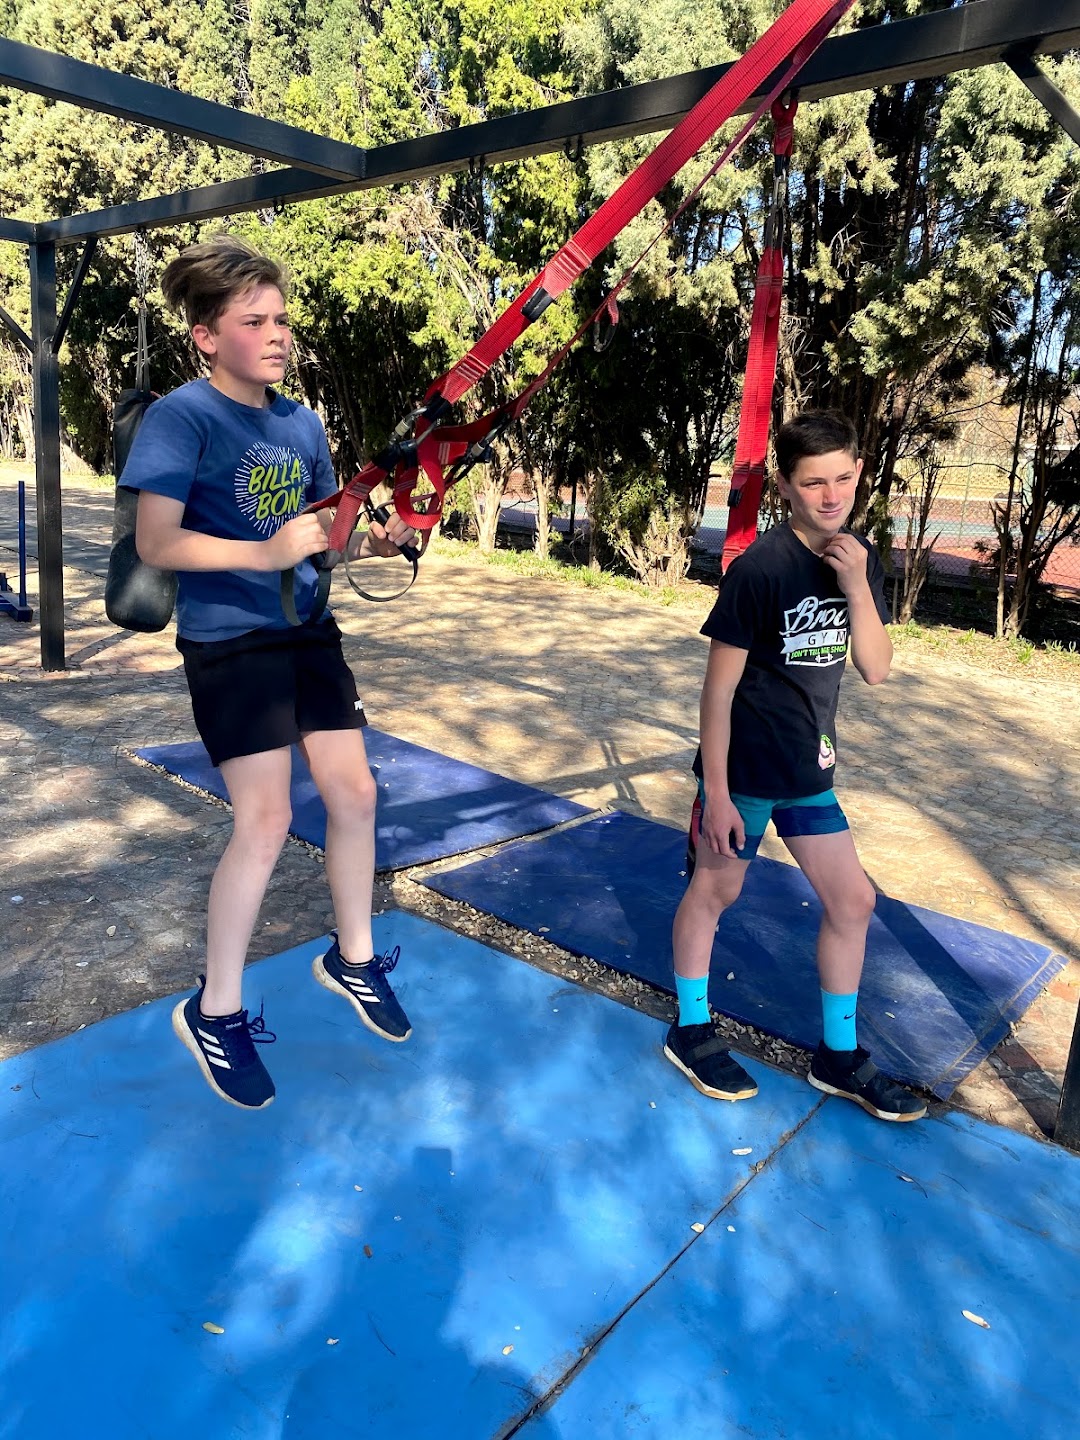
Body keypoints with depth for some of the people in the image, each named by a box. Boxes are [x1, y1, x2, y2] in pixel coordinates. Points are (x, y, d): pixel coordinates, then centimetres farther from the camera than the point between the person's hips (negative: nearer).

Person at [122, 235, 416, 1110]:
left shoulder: (303, 422, 9)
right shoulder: (182, 417, -10)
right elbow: (155, 542, -18)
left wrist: (374, 542, -3)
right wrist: (264, 554, -29)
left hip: (308, 631, 7)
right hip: (229, 641, -7)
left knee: (354, 794, 7)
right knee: (265, 822, -8)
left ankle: (354, 958, 30)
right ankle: (215, 1012, 13)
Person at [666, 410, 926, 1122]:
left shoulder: (860, 559, 0)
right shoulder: (760, 567, -19)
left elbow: (877, 669, -4)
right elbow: (719, 686, -17)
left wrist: (857, 583, -18)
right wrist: (716, 792, -17)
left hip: (810, 769, 7)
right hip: (743, 769, -7)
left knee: (853, 901, 11)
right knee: (714, 891, 10)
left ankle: (840, 1056, 28)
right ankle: (691, 1032, 31)